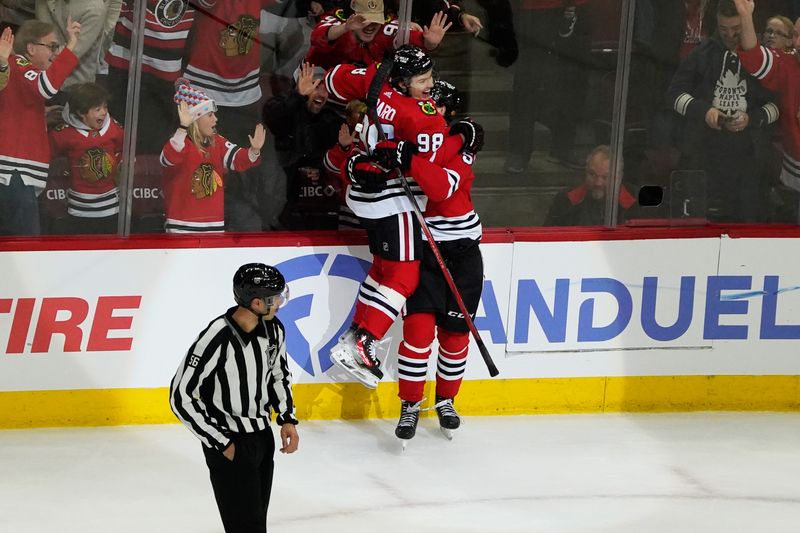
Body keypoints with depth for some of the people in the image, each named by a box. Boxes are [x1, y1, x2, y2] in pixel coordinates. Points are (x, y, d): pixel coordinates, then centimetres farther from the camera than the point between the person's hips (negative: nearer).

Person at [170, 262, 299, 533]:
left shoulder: (274, 329, -6)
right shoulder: (216, 339, -28)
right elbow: (181, 397, -21)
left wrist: (287, 419, 2)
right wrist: (221, 443, -17)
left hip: (264, 439, 7)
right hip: (229, 446, -7)